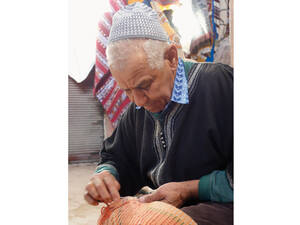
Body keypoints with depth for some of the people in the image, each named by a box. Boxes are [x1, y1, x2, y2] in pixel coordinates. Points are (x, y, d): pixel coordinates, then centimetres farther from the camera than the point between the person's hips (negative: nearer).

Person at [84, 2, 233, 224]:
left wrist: (189, 189, -19)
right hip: (165, 206, 6)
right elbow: (117, 158, 14)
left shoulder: (222, 84, -18)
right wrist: (105, 175, -7)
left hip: (223, 206, -6)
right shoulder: (138, 110, 5)